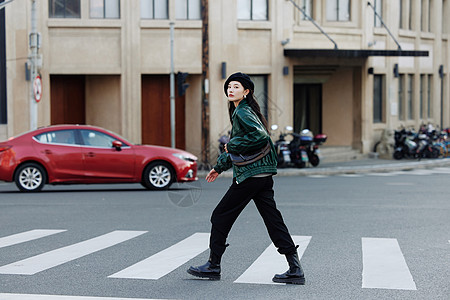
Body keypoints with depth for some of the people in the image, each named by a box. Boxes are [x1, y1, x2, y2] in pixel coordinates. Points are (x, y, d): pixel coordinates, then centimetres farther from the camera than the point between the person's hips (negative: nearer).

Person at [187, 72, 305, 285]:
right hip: (263, 175, 9)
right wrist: (219, 166, 34)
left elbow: (260, 136, -26)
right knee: (273, 219, 5)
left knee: (221, 217, 4)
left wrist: (232, 145, -15)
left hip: (249, 176, -9)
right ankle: (295, 269, 1)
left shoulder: (242, 112, -11)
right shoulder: (239, 112, 19)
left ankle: (213, 266, 13)